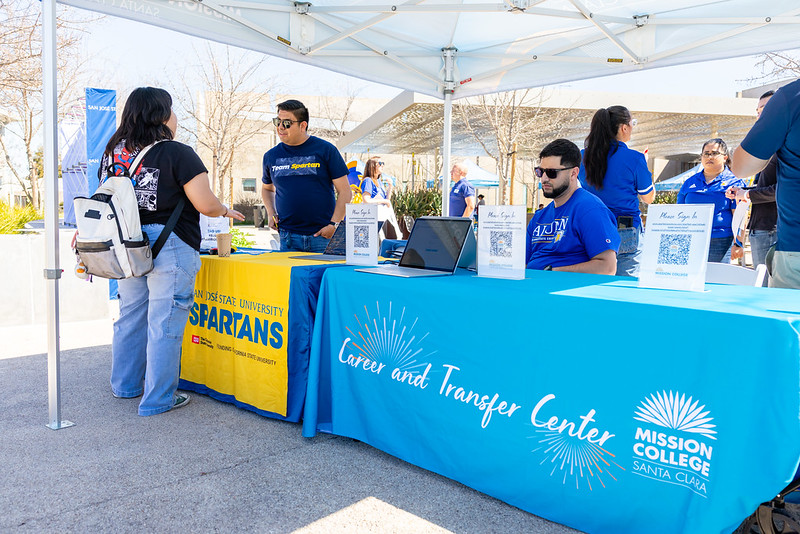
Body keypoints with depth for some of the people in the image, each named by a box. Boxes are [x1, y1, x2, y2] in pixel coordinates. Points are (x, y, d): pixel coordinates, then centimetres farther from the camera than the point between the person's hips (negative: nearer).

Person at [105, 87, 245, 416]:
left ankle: (125, 385, 35)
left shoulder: (114, 151, 8)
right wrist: (227, 211, 5)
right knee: (164, 323, 2)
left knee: (130, 317, 19)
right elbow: (206, 205, -15)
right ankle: (158, 399, 11)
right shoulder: (177, 154, -12)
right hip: (170, 247, -7)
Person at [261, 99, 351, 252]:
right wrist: (271, 213, 8)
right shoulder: (271, 156, 10)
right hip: (288, 237, 3)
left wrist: (334, 225, -10)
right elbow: (267, 188, 27)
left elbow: (345, 191, -1)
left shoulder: (325, 150, -1)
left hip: (323, 236, -2)